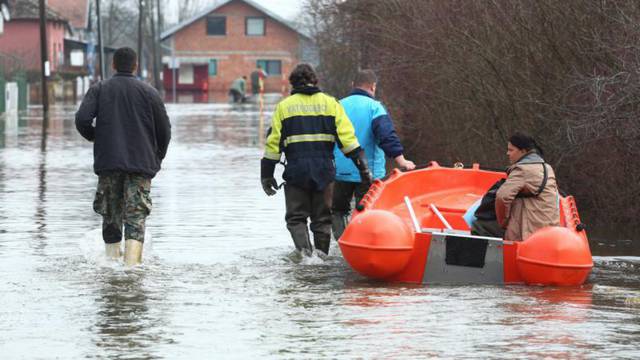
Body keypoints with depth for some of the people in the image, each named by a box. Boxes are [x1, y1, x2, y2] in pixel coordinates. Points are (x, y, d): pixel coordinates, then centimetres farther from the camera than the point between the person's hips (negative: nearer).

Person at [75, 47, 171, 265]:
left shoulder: (99, 90, 6)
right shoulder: (148, 93, 5)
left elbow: (82, 120, -8)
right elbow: (164, 130, 5)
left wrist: (94, 137, 13)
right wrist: (157, 159, 21)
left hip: (108, 163, 1)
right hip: (141, 163, -1)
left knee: (111, 217, 14)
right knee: (135, 217, -7)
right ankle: (131, 265, -23)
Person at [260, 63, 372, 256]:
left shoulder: (284, 106, 4)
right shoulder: (330, 103, 6)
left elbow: (273, 143, 2)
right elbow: (348, 138, -2)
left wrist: (267, 175, 8)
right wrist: (363, 166, 0)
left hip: (296, 170, -1)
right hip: (324, 171, 1)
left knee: (296, 218, 6)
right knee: (322, 218, 14)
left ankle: (303, 250, -17)